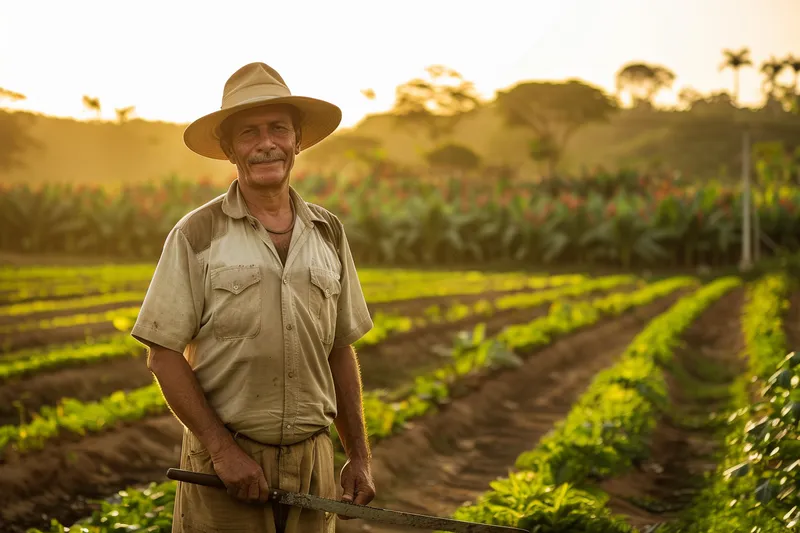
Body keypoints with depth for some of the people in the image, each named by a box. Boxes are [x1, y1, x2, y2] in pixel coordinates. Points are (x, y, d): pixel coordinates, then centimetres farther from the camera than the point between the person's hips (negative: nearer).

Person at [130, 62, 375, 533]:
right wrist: (222, 449, -12)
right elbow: (163, 356, -5)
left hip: (312, 459, 3)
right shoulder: (197, 235, -4)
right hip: (224, 460, -3)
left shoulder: (329, 233, 8)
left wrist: (360, 457, 9)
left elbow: (341, 351, 12)